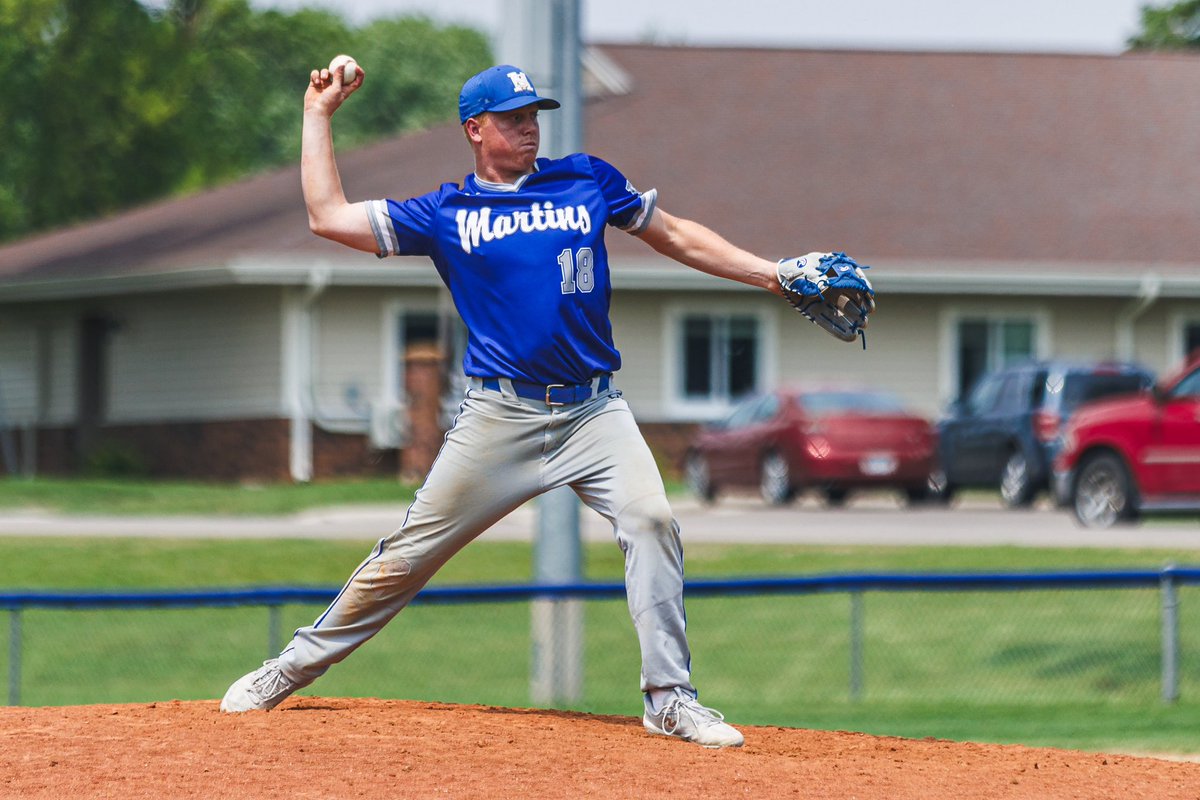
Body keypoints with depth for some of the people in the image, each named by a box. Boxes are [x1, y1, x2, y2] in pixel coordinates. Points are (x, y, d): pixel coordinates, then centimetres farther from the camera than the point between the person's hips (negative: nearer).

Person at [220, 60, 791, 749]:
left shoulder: (588, 181, 11)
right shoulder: (445, 214, 7)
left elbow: (676, 236, 18)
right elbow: (328, 216, 5)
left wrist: (772, 274, 11)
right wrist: (320, 115, 10)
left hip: (595, 411, 1)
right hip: (501, 416, -1)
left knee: (651, 521, -22)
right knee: (410, 554, 1)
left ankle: (670, 698, -17)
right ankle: (293, 669, 15)